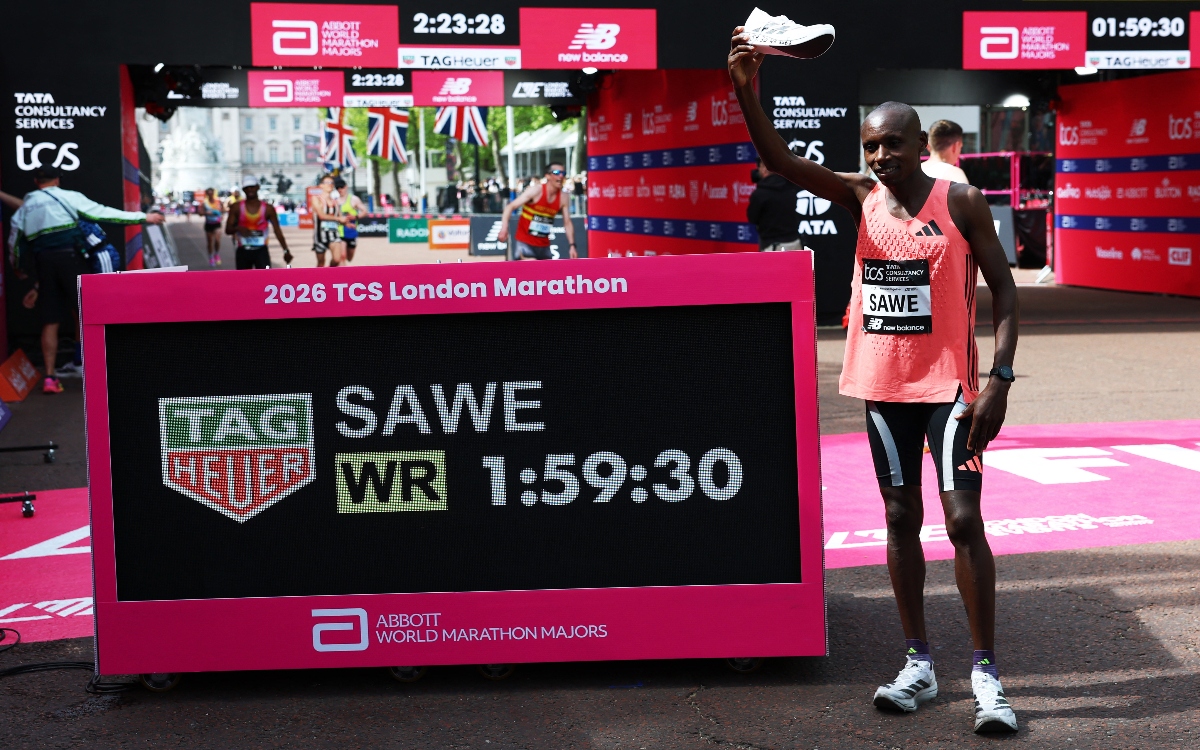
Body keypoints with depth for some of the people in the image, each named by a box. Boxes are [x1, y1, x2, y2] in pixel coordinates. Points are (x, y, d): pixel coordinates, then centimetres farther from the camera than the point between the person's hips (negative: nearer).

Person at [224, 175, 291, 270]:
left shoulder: (268, 208, -1)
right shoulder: (237, 208, 0)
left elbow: (277, 230, 3)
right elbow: (228, 230, 0)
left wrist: (286, 250, -2)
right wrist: (237, 228, -23)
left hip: (261, 251, -1)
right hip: (242, 251, 1)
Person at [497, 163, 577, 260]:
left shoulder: (562, 198, -2)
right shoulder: (536, 190, -14)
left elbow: (567, 223, 7)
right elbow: (510, 207, -16)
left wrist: (572, 245, -2)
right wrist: (504, 228, -31)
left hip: (544, 245, 5)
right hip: (525, 243, -5)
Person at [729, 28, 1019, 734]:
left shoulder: (961, 202, -5)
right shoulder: (861, 196, 3)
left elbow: (1004, 289, -4)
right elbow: (781, 160, -9)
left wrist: (1001, 378, -14)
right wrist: (747, 89, -24)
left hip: (950, 385, -4)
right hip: (884, 386, 4)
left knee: (964, 519, -8)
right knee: (901, 518, 9)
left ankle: (987, 674, 0)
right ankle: (918, 663, 19)